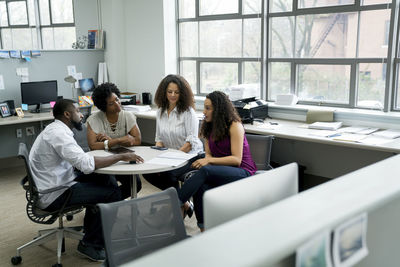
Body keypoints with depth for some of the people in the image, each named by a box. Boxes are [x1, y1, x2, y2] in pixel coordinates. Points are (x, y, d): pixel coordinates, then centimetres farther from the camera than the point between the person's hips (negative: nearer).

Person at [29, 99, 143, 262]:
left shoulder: (55, 130, 13)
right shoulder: (58, 133, -21)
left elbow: (78, 161, 12)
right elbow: (86, 164, -30)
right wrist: (121, 157, -21)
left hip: (56, 184, 10)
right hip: (52, 196, -10)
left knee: (108, 181, 9)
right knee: (113, 193, -12)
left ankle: (91, 228, 23)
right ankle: (91, 245, 1)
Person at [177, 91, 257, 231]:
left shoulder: (235, 126, -9)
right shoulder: (209, 127, 12)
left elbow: (236, 159, -14)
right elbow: (209, 154, 12)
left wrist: (209, 161, -23)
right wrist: (205, 160, -12)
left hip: (242, 171, -5)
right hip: (220, 170, 5)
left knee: (205, 171, -34)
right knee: (201, 185, -31)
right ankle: (204, 229, -28)